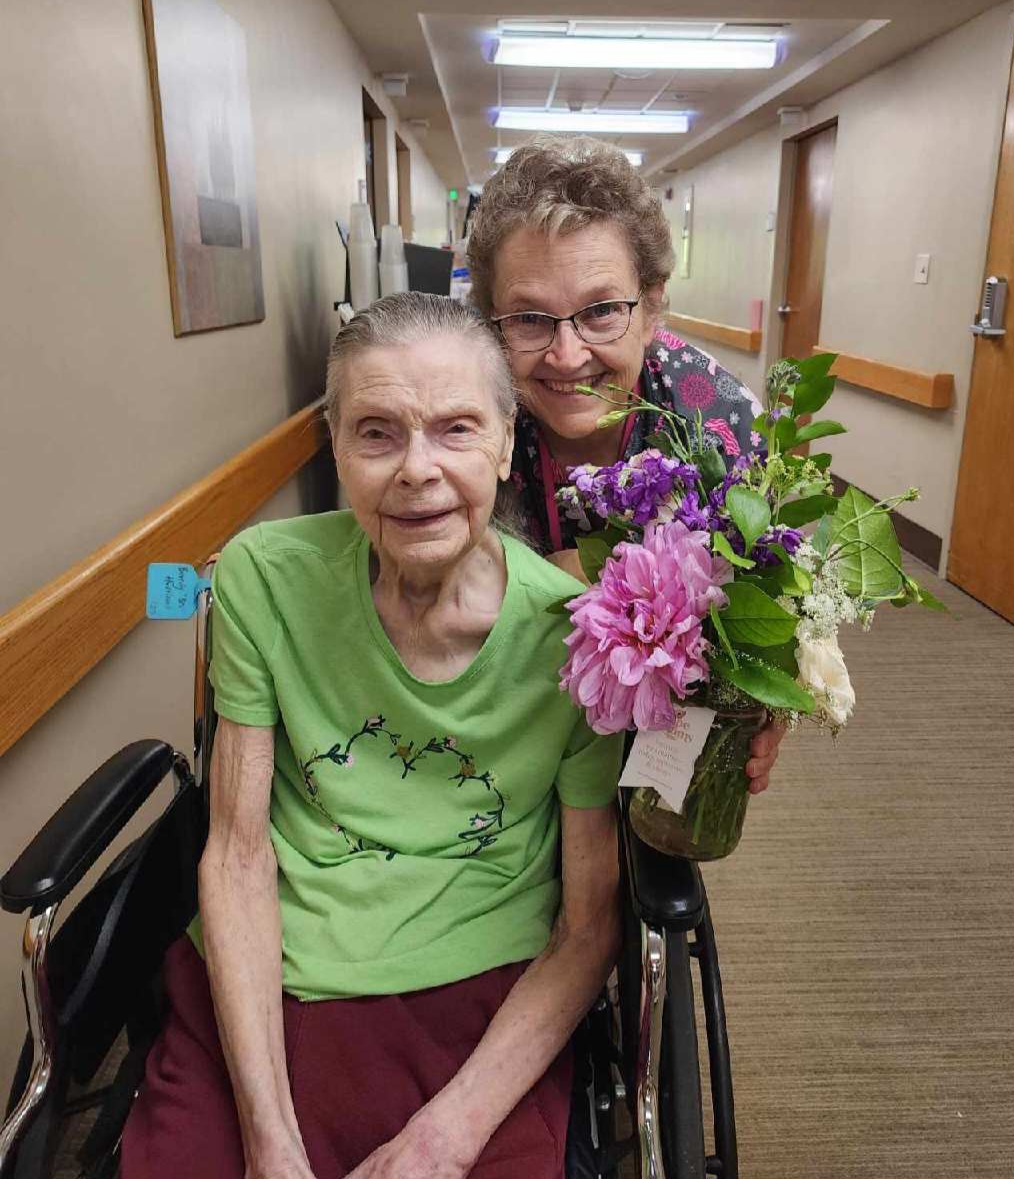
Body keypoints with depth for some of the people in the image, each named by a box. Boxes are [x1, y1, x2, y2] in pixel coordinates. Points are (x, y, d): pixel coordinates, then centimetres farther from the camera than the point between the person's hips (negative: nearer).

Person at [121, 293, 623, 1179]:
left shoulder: (576, 633, -11)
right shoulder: (266, 577, -7)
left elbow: (592, 922, -4)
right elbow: (238, 850, -4)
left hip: (482, 998, 0)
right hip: (260, 991, 1)